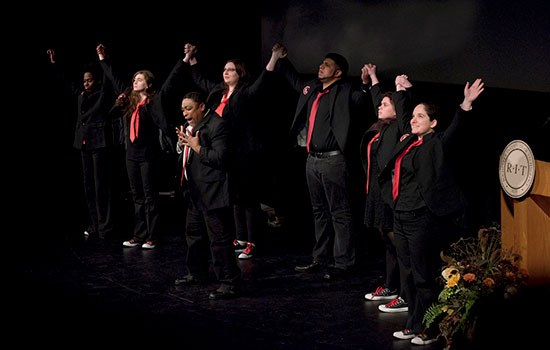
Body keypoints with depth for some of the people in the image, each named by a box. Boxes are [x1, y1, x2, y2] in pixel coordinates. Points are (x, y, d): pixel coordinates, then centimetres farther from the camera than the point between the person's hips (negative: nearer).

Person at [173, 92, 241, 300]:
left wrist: (197, 147, -19)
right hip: (196, 193, 10)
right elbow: (182, 156, 21)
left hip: (213, 193, -10)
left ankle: (230, 283, -2)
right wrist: (182, 144, 1)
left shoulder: (217, 125, -15)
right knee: (194, 233, 22)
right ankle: (197, 273, 38)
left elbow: (220, 158, -23)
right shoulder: (190, 126, 15)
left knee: (220, 239, -8)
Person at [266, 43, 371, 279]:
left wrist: (367, 83, -36)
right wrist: (278, 58, 28)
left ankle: (343, 263, 4)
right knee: (319, 212, 16)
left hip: (333, 161, -8)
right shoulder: (311, 88, 14)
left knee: (339, 213, -2)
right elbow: (293, 78, 30)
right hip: (312, 160, 8)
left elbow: (362, 99, -21)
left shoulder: (344, 92, -7)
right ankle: (320, 259, 25)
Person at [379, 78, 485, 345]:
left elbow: (454, 131, -28)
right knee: (407, 275, 16)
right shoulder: (408, 143, 11)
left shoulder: (435, 145, -10)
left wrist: (466, 104, -40)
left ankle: (428, 330, 10)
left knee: (423, 276, -1)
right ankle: (413, 325, 28)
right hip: (401, 217, 9)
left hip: (423, 220, -9)